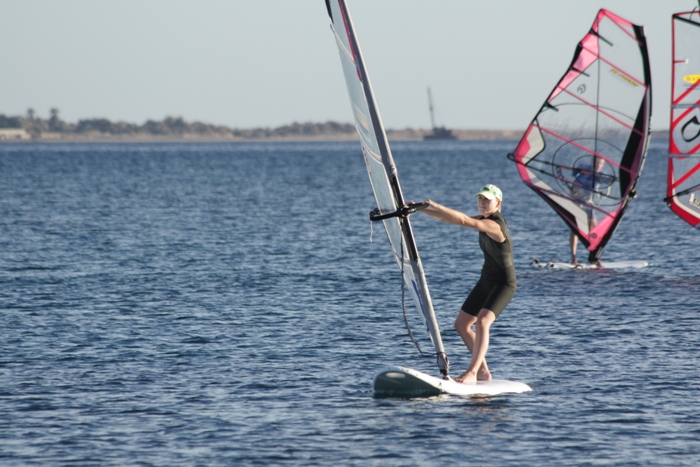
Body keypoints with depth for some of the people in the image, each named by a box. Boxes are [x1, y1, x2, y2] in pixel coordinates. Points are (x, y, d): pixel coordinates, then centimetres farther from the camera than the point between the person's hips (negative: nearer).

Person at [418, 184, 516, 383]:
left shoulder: (495, 225, -23)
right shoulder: (483, 220, 5)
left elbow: (463, 220, -36)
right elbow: (448, 218, 7)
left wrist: (435, 205, -35)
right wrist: (420, 209, -1)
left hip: (504, 283, -10)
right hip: (486, 281, 10)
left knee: (482, 323, -28)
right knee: (461, 324, 11)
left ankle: (471, 373, -34)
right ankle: (483, 371, 19)